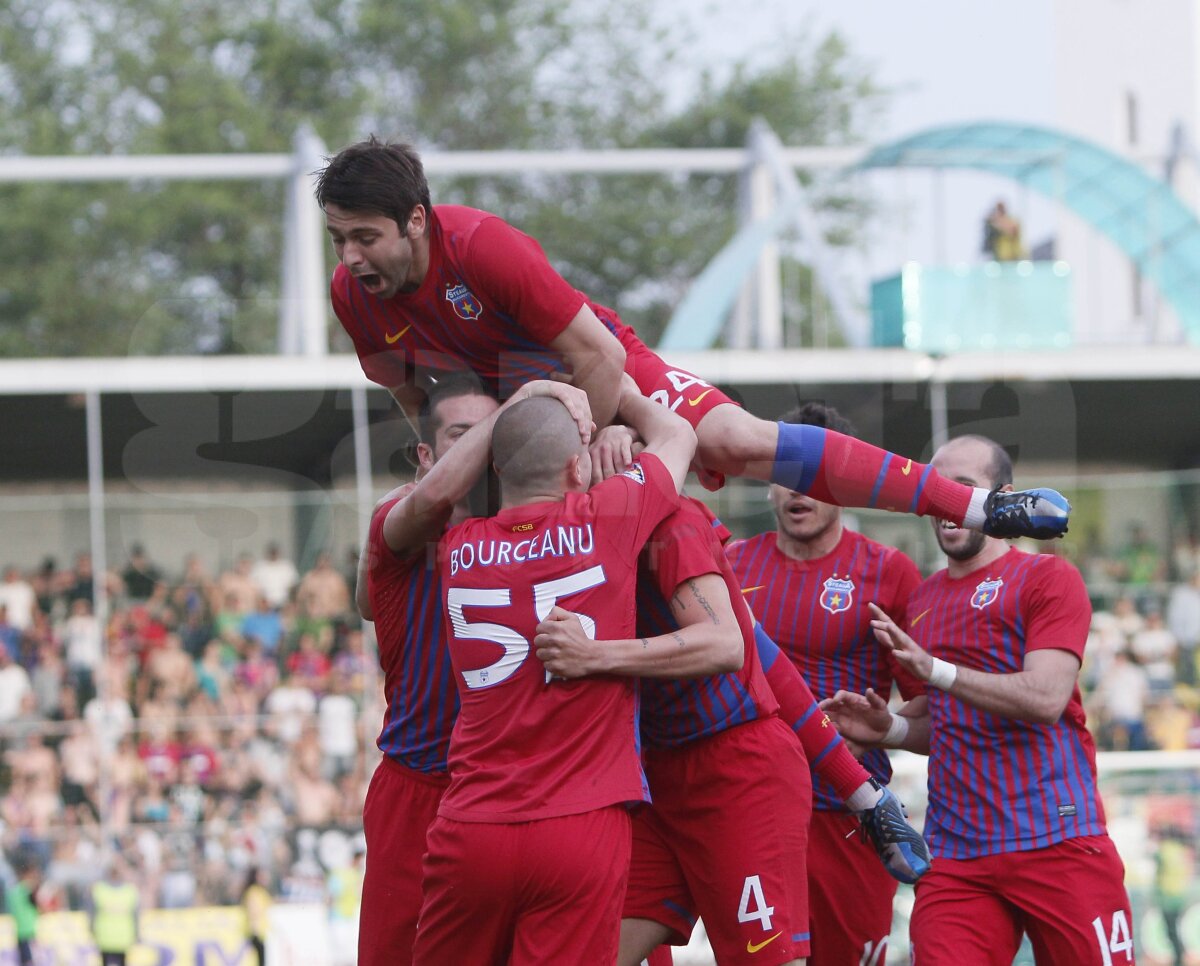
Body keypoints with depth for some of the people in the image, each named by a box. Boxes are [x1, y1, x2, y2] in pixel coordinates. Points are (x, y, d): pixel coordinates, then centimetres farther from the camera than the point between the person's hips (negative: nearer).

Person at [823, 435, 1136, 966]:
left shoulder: (1048, 578, -1)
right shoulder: (921, 599, 19)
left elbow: (1045, 698, -15)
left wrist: (936, 670, -20)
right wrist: (889, 728, 7)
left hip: (1057, 843, -5)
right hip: (955, 856, 5)